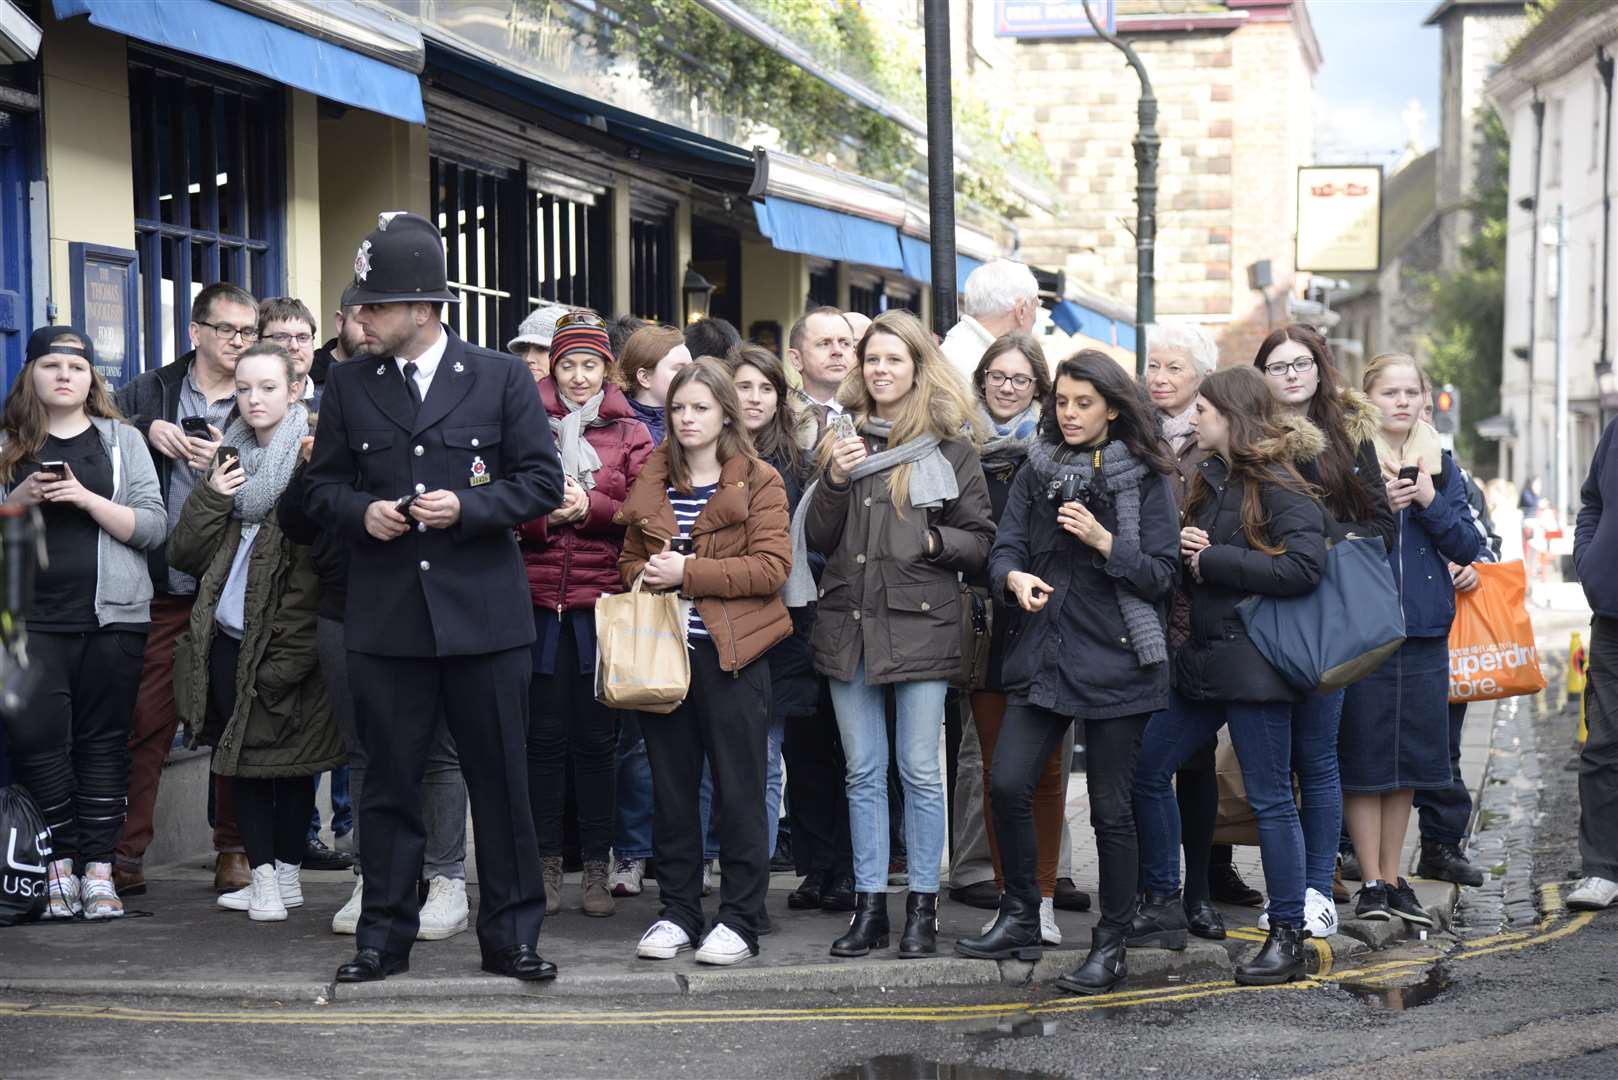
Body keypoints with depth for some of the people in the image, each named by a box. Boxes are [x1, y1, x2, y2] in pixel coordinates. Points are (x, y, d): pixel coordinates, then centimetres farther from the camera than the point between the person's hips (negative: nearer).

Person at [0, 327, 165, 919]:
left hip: (112, 617, 0)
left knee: (103, 740, 2)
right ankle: (59, 864, 6)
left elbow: (153, 527, 0)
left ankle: (99, 869, 6)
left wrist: (86, 498, -12)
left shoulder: (122, 440, 9)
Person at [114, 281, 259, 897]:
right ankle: (125, 853, 5)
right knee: (145, 723, -1)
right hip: (163, 589, 0)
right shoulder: (150, 393, 10)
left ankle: (234, 852, 14)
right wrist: (146, 429, -8)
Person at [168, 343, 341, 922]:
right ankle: (264, 876, 12)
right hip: (228, 635, 6)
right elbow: (183, 553, 11)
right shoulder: (230, 458, 13)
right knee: (242, 757, 6)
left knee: (289, 757, 3)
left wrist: (290, 653, -15)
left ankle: (286, 875, 10)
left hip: (285, 640, -5)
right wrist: (211, 498, -6)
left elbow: (317, 561, -11)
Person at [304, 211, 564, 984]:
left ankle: (511, 933, 14)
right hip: (385, 621, 2)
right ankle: (384, 935, 17)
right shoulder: (348, 386, 9)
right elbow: (323, 487, 13)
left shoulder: (502, 379, 2)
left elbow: (542, 483, 1)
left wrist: (467, 507, -13)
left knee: (501, 782, 4)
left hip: (484, 616, -2)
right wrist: (362, 512, -8)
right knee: (389, 783, 7)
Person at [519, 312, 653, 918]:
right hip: (541, 599, 0)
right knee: (544, 733, 2)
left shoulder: (629, 434, 9)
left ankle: (597, 868, 10)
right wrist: (544, 514, -13)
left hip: (603, 600, 0)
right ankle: (547, 863, 10)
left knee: (596, 736, 3)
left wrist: (589, 507, -14)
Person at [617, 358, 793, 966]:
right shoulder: (651, 482, 13)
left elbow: (772, 567, -10)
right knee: (671, 788, 9)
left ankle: (740, 920, 6)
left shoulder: (758, 482, -1)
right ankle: (678, 912, 18)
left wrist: (689, 572, -16)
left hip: (730, 653, -4)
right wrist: (647, 575, -4)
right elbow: (630, 559, 20)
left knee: (738, 791, 0)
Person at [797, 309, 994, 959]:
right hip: (848, 620, 3)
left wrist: (934, 541, -14)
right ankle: (869, 906, 14)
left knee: (921, 771, 0)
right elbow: (817, 539, 8)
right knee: (863, 771, 8)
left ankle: (922, 908, 9)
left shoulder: (950, 446, 2)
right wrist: (835, 480, -7)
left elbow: (981, 541, 4)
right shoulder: (845, 437, 10)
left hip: (920, 623, -3)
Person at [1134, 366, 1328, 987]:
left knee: (1270, 799, -3)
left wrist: (1214, 559, -18)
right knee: (1143, 770, 10)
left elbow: (1304, 567, -24)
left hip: (1253, 662, -9)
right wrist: (1186, 552, -4)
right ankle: (1164, 906, 23)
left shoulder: (1279, 487, -12)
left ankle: (1288, 939, 6)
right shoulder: (1212, 481, 13)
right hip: (1203, 657, 9)